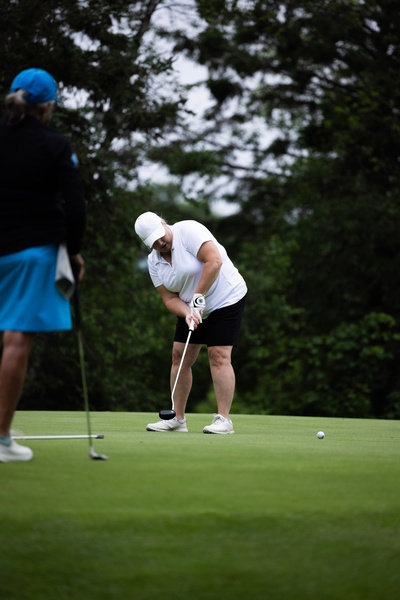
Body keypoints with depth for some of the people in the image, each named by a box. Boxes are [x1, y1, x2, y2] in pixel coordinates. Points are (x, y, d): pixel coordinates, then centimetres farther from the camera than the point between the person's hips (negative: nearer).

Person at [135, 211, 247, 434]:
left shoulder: (188, 230, -20)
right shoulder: (154, 261, 1)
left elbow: (214, 261, -29)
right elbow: (170, 298, -1)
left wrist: (198, 296, -25)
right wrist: (187, 314, -20)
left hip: (225, 297, -7)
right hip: (192, 307, 7)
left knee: (219, 355, -15)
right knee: (180, 355, 3)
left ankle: (224, 420, -14)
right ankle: (177, 419, 10)